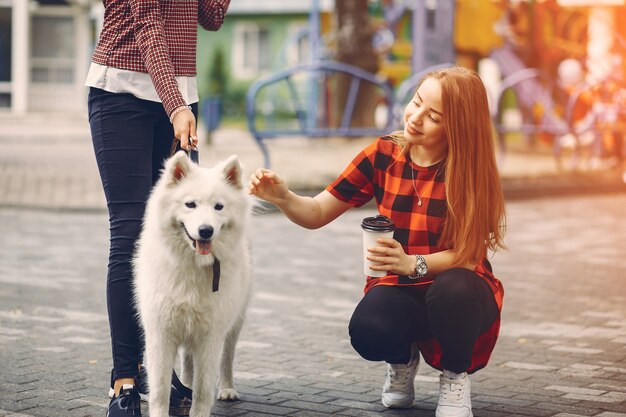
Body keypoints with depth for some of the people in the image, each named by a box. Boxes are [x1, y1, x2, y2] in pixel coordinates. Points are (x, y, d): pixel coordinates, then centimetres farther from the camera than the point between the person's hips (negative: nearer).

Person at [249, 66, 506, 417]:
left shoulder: (471, 170, -14)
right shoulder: (382, 156, -6)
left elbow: (468, 254, -17)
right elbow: (316, 214, -4)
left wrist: (414, 264, -34)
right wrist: (283, 198, -25)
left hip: (456, 292, -1)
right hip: (397, 289, 1)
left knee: (454, 289, -38)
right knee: (367, 331, -33)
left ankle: (455, 376, -4)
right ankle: (402, 360, 8)